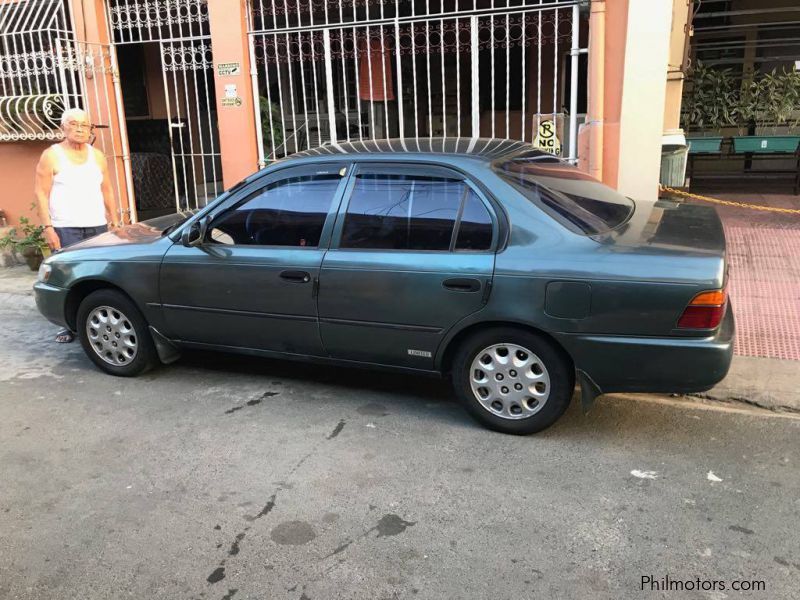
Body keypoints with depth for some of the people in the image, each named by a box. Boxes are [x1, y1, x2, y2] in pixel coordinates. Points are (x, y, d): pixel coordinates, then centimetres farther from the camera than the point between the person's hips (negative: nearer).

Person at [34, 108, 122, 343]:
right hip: (66, 229, -4)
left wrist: (114, 220, 12)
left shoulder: (97, 156, 14)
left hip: (98, 227, 4)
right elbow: (41, 194, -4)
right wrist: (48, 227, -12)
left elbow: (107, 190, 18)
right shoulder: (51, 156, 0)